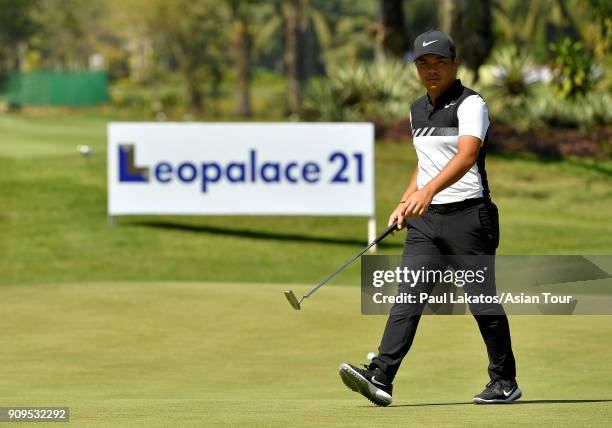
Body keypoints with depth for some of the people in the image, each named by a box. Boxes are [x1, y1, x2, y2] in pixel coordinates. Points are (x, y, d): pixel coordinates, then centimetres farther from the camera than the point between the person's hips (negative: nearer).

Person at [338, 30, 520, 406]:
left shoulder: (470, 104, -9)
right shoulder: (418, 111, 16)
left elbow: (467, 156, -26)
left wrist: (428, 190, -41)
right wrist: (406, 202, 14)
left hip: (469, 216, -7)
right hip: (426, 219, 7)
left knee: (482, 300, 1)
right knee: (407, 296, -7)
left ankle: (505, 382, 15)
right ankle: (380, 377, -17)